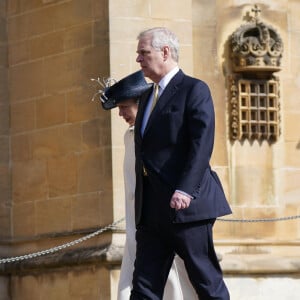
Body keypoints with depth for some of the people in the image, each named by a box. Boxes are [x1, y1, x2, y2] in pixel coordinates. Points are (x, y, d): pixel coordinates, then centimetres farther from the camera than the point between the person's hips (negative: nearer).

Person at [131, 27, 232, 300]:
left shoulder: (194, 90, -4)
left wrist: (185, 190, -24)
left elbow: (202, 143, -14)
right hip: (152, 210, 8)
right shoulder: (147, 97, 22)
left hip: (186, 204, -8)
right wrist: (141, 204, 17)